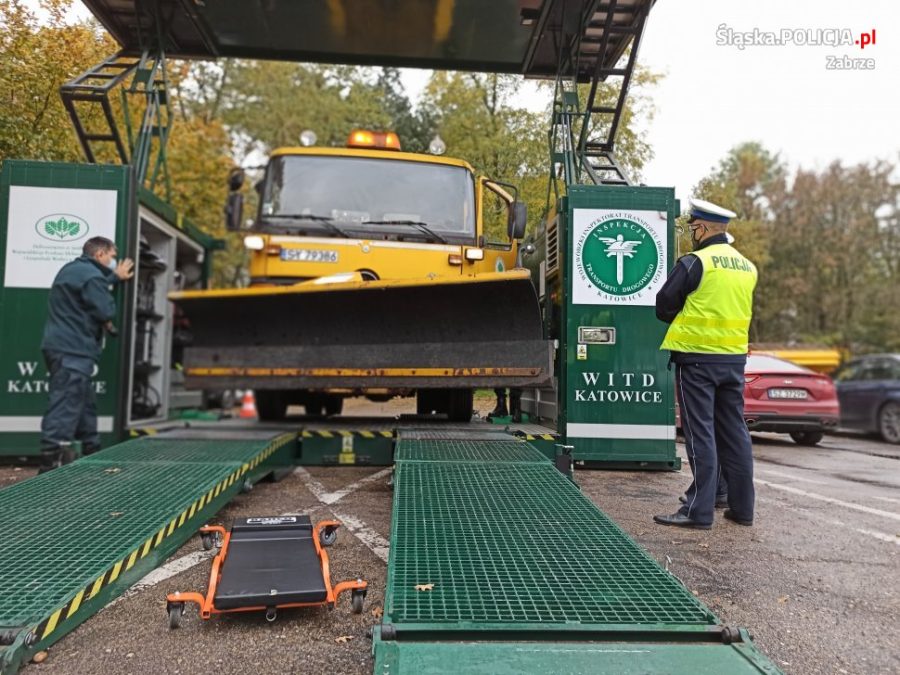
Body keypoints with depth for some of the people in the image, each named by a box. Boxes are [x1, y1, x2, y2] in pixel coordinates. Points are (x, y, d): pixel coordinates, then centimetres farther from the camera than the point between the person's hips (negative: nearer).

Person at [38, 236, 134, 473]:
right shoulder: (90, 274, -13)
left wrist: (115, 277, 41)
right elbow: (105, 312, -18)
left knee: (85, 404, 18)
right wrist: (107, 322, 3)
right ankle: (50, 465, -14)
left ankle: (92, 455, 27)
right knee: (64, 409, -12)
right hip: (72, 351, -11)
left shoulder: (73, 269, 20)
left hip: (63, 348, 11)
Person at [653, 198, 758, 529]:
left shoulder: (695, 262, -11)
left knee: (700, 433, -3)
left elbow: (663, 306, -6)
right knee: (734, 432, 12)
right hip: (735, 358, 7)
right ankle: (742, 507, 19)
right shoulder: (747, 267, 11)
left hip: (697, 357, -6)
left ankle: (698, 511, -1)